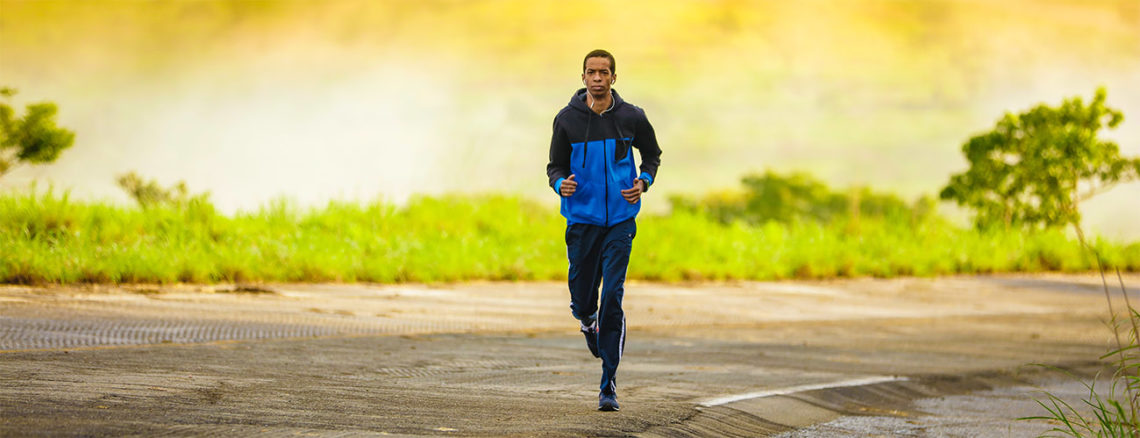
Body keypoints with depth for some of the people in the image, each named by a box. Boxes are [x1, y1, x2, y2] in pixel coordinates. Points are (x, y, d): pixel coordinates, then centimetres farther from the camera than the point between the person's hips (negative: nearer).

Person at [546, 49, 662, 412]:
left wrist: (643, 183, -3)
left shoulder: (631, 117, 0)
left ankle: (609, 385, -7)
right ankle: (589, 325, 45)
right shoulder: (567, 119, -1)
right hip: (581, 220, 1)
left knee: (612, 299, -11)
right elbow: (555, 165, 7)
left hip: (620, 221, -1)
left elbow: (652, 155, 16)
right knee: (582, 302, 5)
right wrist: (561, 184, -16)